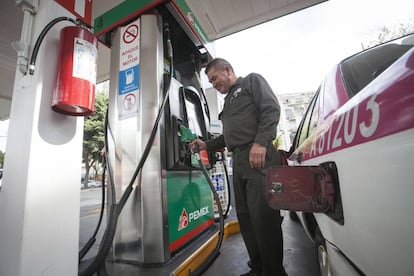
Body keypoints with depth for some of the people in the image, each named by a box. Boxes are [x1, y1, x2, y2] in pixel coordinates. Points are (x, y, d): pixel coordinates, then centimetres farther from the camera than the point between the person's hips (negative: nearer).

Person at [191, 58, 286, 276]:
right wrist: (206, 145, 19)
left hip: (258, 156, -8)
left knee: (263, 216, -7)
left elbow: (272, 109, -6)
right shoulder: (228, 101, 29)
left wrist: (260, 143, -19)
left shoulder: (252, 81, 10)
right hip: (238, 160, 8)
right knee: (245, 216, 9)